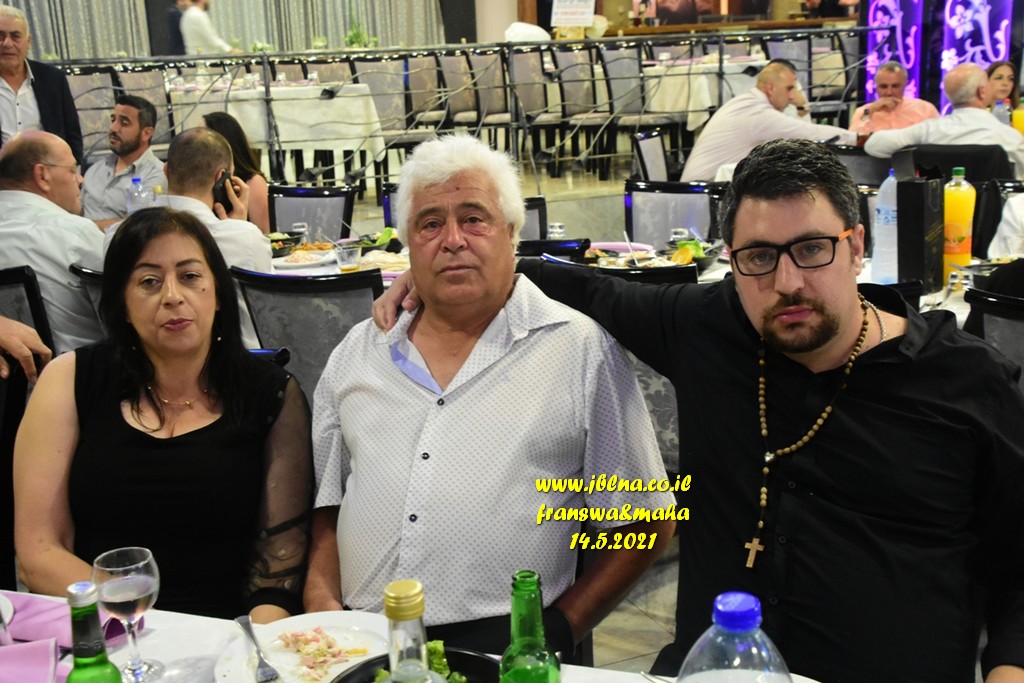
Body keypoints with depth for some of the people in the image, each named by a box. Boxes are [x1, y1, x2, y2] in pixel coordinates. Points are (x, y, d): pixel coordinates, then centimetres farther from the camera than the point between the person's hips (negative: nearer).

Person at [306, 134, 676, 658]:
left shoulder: (582, 350, 3)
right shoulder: (358, 352, 15)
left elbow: (644, 524, 5)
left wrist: (559, 628, -3)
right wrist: (321, 605, 3)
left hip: (505, 641, -2)